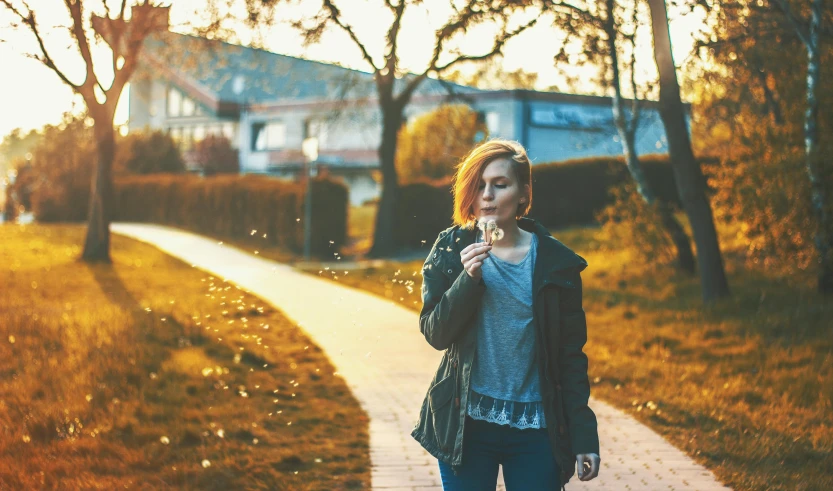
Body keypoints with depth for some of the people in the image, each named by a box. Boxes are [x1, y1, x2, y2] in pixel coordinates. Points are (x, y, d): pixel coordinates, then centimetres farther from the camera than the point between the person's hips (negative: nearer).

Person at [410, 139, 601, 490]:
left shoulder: (555, 261, -1)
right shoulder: (451, 250, 0)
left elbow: (571, 356, 2)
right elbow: (435, 334, -3)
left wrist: (583, 435, -1)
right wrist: (468, 278, -18)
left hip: (536, 429, 0)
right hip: (467, 425, 0)